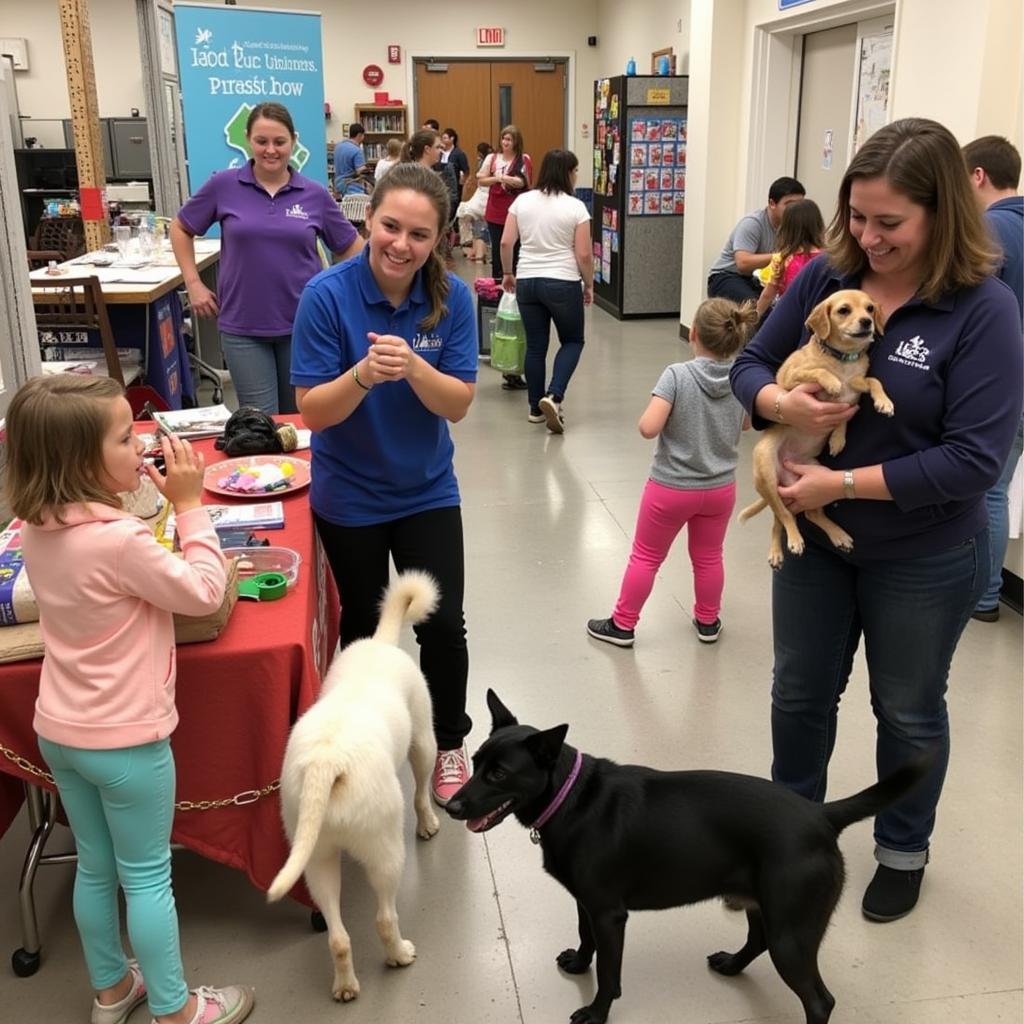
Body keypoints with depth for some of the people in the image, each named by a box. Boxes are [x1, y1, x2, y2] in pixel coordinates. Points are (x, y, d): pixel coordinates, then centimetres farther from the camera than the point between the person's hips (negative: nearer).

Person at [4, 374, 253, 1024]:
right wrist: (189, 504, -15)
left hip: (59, 730, 8)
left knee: (95, 867, 23)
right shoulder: (119, 540, -29)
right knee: (148, 878, 9)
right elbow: (205, 592, -18)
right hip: (126, 739, -7)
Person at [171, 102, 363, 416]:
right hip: (243, 326, -1)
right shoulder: (223, 185, -3)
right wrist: (193, 284, 2)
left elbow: (351, 247, 11)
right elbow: (180, 229, 10)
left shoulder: (315, 194, -1)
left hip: (302, 323, 1)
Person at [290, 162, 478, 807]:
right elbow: (313, 411, -18)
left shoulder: (453, 298, -12)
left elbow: (459, 404, -13)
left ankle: (449, 745, 28)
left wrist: (413, 368, -32)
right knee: (363, 626, 16)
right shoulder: (328, 295, -19)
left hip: (427, 492, 1)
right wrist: (363, 374, -36)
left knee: (444, 627, 2)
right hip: (350, 497, -1)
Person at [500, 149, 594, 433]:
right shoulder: (575, 207, -7)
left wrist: (508, 274, 16)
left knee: (535, 346, 13)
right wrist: (589, 285, 5)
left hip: (527, 282, 4)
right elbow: (584, 254, -8)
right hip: (562, 283, -4)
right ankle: (553, 396, -6)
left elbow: (505, 243, 2)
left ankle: (536, 408, 18)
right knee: (572, 341, 14)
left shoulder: (522, 200, 3)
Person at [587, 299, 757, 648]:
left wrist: (659, 408, -8)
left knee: (645, 557, 12)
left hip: (671, 488, -4)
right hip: (720, 488, 4)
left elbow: (648, 427, -28)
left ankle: (623, 624, 25)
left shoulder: (677, 375, -22)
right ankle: (708, 622, 38)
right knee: (708, 557, 21)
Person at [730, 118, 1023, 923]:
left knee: (908, 711, 17)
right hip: (813, 535, 4)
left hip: (924, 559, -4)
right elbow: (750, 366, 0)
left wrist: (846, 483, -26)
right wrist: (782, 403, -23)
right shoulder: (825, 277, -7)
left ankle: (904, 851, 41)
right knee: (800, 693, 19)